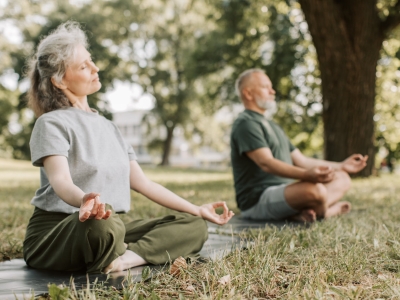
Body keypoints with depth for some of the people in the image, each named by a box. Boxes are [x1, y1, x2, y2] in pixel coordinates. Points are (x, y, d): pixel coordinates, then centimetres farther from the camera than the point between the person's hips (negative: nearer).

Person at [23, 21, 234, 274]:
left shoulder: (107, 127, 17)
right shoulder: (52, 123, -5)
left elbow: (141, 182, 15)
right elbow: (60, 181, -23)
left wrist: (196, 209, 12)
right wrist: (85, 200, -47)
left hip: (112, 227, 7)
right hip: (56, 231, -7)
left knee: (194, 226, -7)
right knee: (103, 223, -42)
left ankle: (127, 258, -26)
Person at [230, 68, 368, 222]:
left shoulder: (271, 126, 23)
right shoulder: (245, 124, -9)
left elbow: (301, 160, 24)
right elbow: (266, 163, -24)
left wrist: (341, 166, 19)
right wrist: (306, 175, -37)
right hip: (258, 200, -10)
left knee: (341, 178, 5)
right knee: (314, 190, -36)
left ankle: (307, 211, -19)